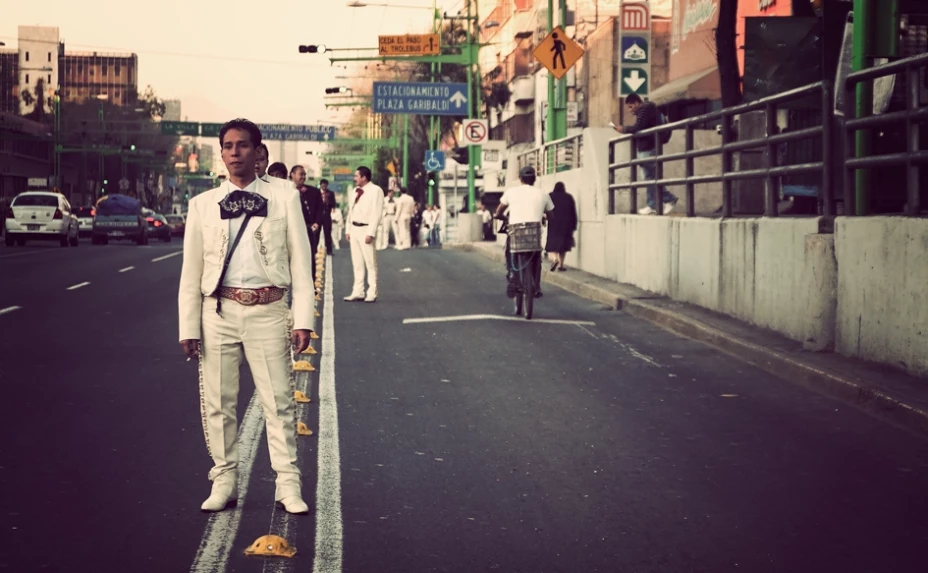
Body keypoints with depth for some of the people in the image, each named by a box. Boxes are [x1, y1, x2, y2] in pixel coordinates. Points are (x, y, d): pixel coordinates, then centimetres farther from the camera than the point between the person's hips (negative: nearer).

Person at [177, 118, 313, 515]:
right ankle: (224, 481, 16)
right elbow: (191, 271, 8)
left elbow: (301, 262, 4)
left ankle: (288, 485, 6)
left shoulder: (284, 200, 5)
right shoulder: (202, 205, 8)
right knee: (217, 403, 5)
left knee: (279, 402, 0)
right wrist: (188, 327, 2)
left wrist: (303, 319, -3)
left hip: (267, 310, -1)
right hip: (218, 310, 1)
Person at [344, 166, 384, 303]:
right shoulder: (354, 192, 15)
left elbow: (376, 213, -14)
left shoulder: (375, 190, -9)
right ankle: (358, 292, 14)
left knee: (370, 263, -3)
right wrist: (348, 230, 13)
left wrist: (370, 233, -18)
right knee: (357, 263, 10)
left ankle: (371, 293, 1)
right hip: (354, 228, 8)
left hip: (365, 230, -8)